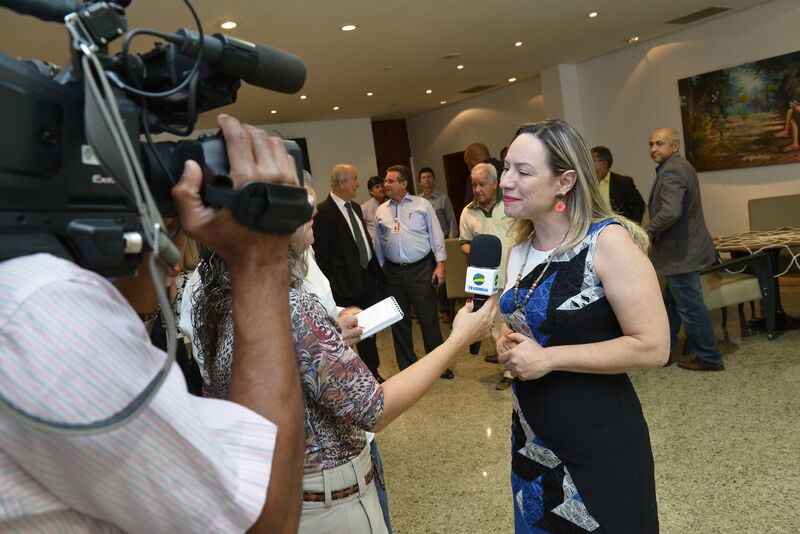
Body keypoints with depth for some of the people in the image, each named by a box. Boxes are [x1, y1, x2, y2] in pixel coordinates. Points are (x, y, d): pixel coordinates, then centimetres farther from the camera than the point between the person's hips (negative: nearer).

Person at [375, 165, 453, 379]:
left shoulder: (422, 204, -1)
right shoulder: (381, 211, 7)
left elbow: (436, 235, -2)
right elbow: (378, 244, 10)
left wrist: (440, 264, -8)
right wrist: (381, 271, 9)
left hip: (421, 269, -3)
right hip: (393, 272, 3)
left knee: (429, 318, 2)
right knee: (399, 321, 10)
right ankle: (407, 367, 24)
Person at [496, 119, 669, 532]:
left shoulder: (608, 241, -18)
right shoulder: (517, 250, 2)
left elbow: (653, 347, -22)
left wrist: (548, 358, -22)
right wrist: (507, 344, -4)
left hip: (601, 443, -6)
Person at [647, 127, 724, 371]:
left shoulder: (671, 171, -20)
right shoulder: (681, 166, 13)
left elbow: (670, 212, -32)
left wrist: (649, 232, -15)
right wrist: (655, 233, 13)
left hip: (680, 251, -11)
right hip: (684, 247, 11)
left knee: (690, 306, 1)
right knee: (671, 303, 18)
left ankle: (710, 359, 13)